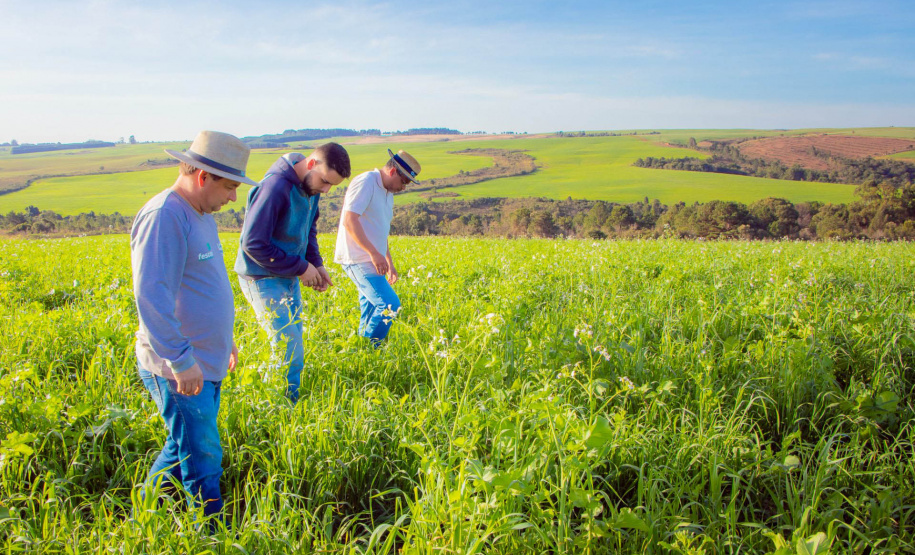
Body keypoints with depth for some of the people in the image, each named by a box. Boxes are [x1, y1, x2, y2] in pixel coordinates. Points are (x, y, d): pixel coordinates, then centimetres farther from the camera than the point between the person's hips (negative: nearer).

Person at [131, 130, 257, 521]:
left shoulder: (199, 214, 13)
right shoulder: (164, 217, -20)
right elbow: (151, 297, -25)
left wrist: (223, 339, 28)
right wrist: (181, 361, -25)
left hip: (205, 365, 10)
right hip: (180, 370, -10)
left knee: (183, 450, 20)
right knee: (203, 464, -1)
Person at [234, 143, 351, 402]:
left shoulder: (311, 187, 2)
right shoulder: (275, 187, -26)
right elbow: (254, 243, -24)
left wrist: (317, 264, 4)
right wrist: (301, 267, -17)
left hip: (289, 277, 9)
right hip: (264, 279, -9)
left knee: (293, 341, 12)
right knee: (290, 353, -9)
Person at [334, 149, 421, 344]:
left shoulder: (387, 192, 18)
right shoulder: (365, 183, -12)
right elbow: (349, 220, -22)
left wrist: (390, 262, 26)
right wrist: (374, 253, -24)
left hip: (371, 262, 10)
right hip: (358, 260, -10)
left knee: (370, 310, 10)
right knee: (390, 305, -17)